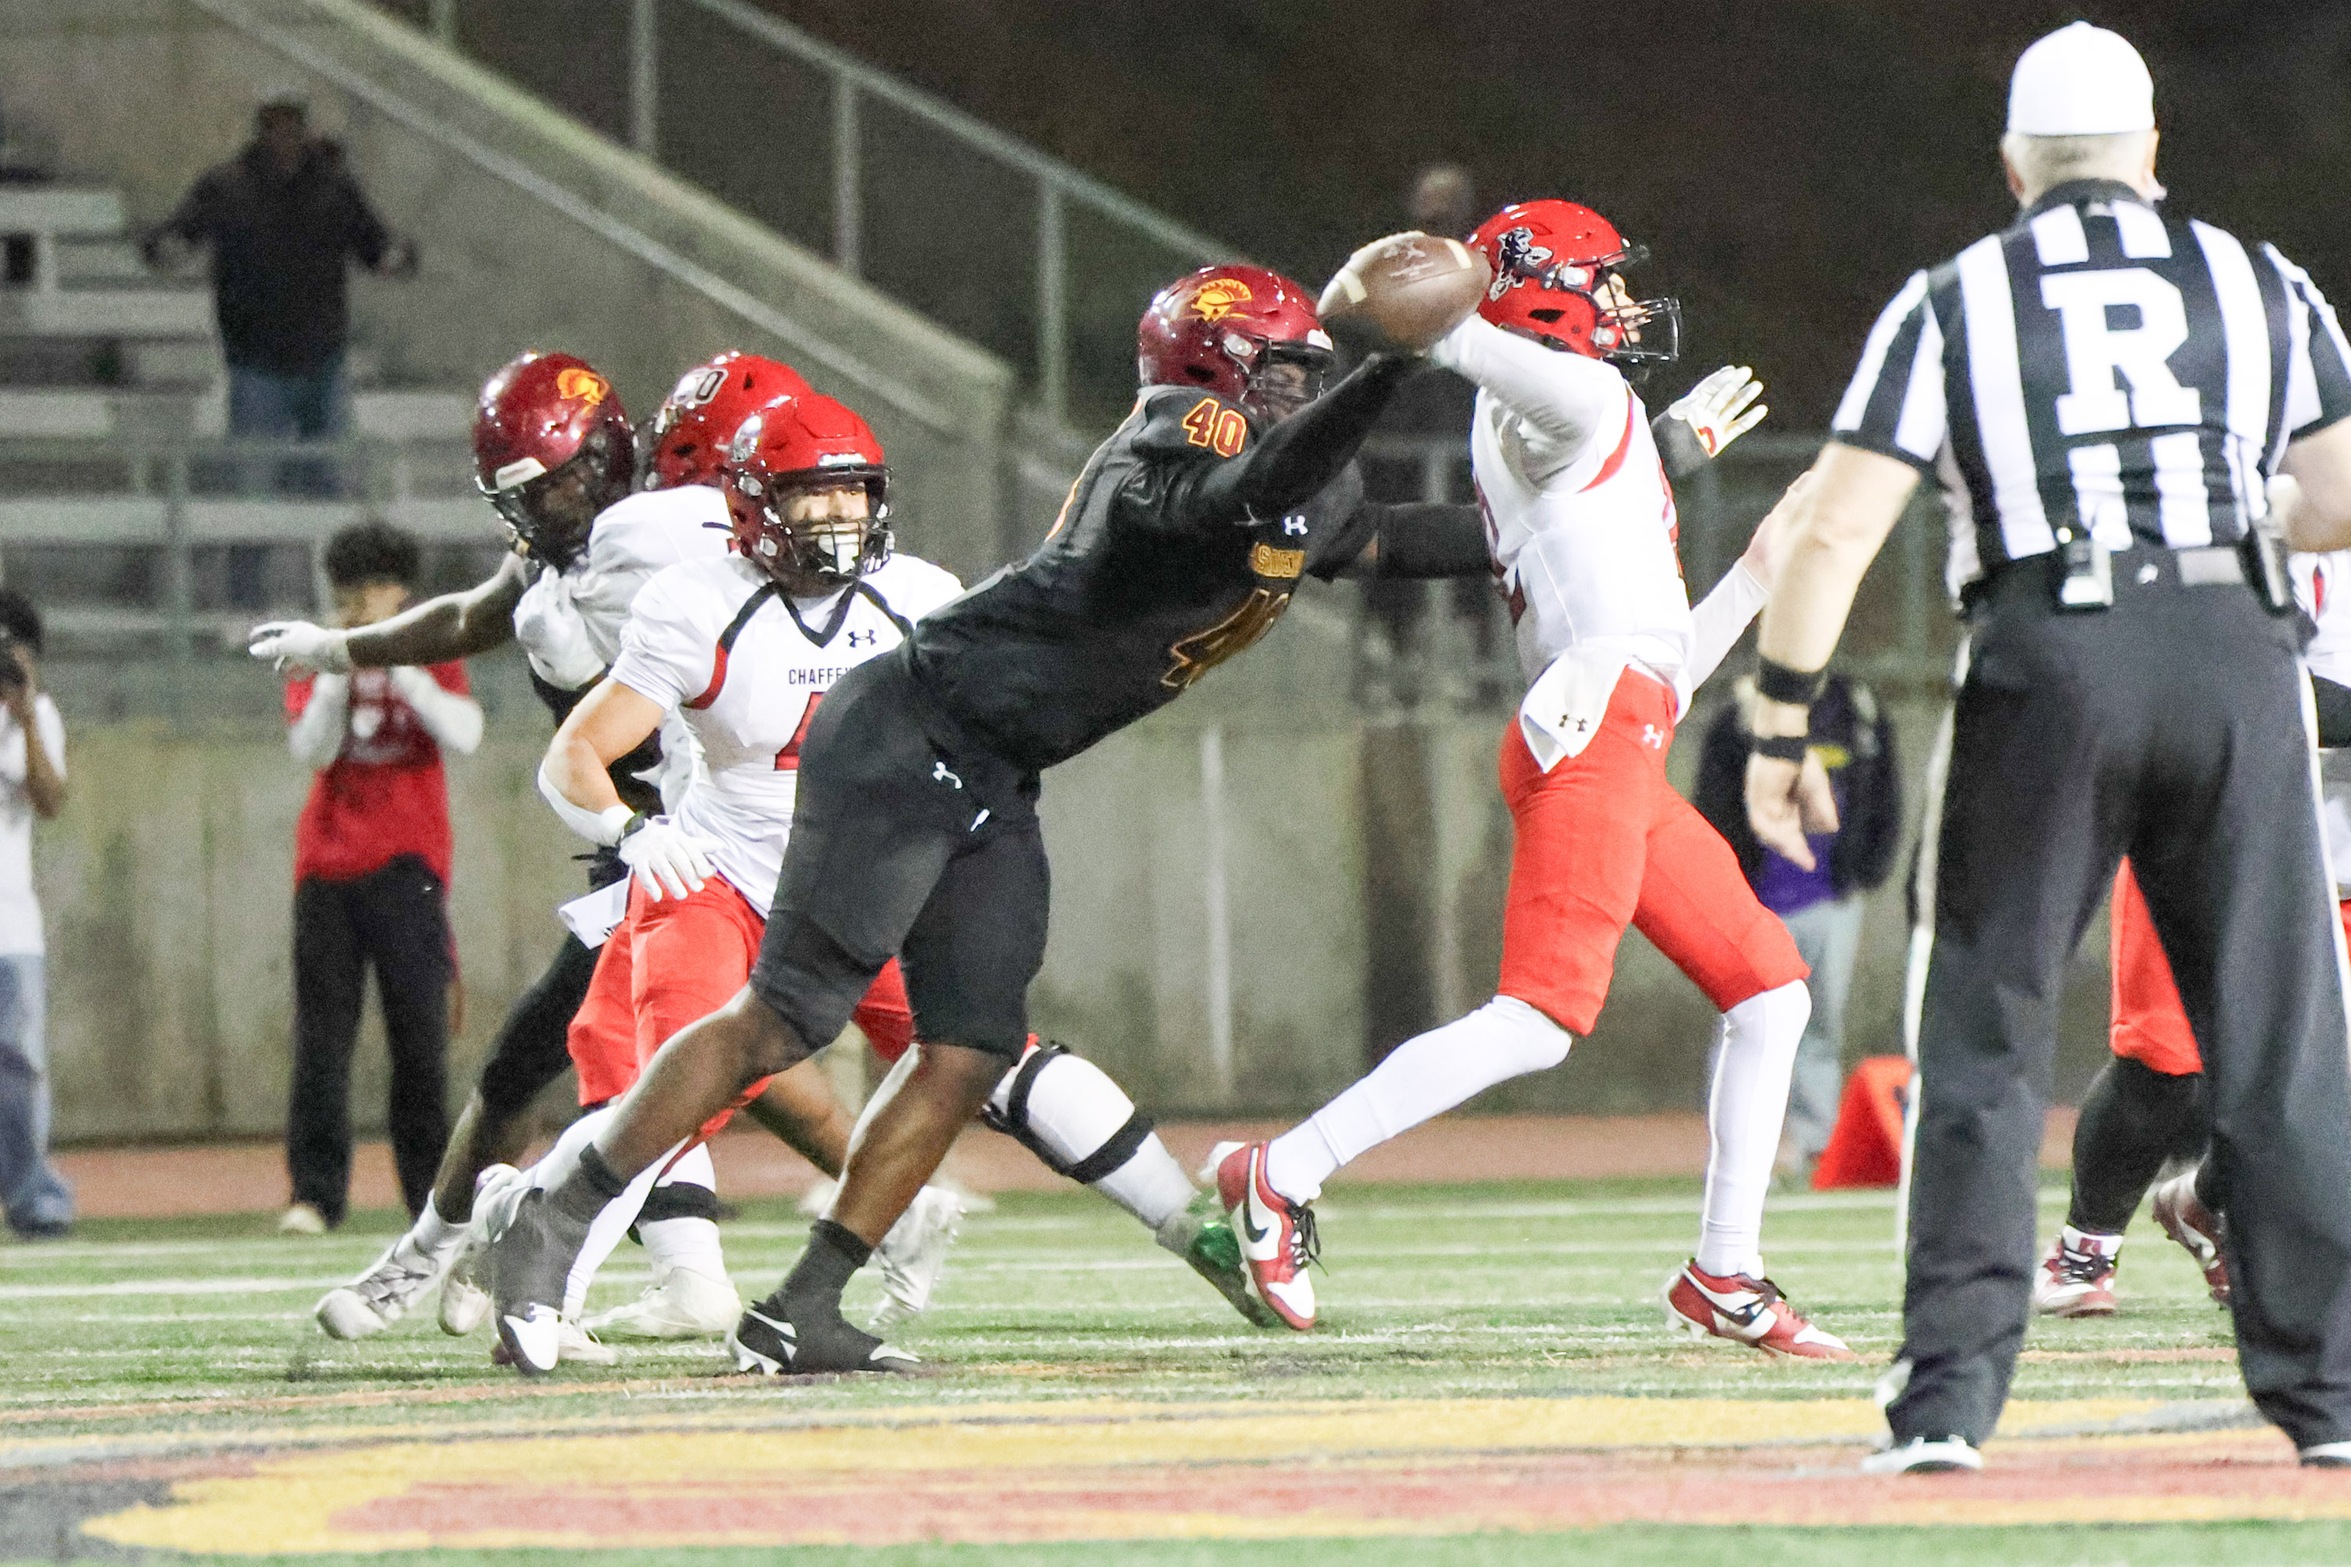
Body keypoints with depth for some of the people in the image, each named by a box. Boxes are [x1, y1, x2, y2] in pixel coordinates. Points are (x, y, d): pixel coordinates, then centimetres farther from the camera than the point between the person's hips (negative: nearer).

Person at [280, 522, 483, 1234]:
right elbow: (310, 749, -3)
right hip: (329, 863, 1)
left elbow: (463, 735, -10)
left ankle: (431, 1187, 5)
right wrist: (338, 671, -11)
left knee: (420, 1029, -2)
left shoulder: (431, 657, 7)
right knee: (322, 1034, -5)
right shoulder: (318, 663, 10)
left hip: (407, 865, -1)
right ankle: (315, 1194, -7)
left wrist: (397, 667, -13)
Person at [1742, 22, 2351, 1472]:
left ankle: (1951, 1395, -1)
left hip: (2044, 662, -1)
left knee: (1984, 1037, 6)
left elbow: (1835, 532, 1)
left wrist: (1781, 729, 5)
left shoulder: (1954, 302, 10)